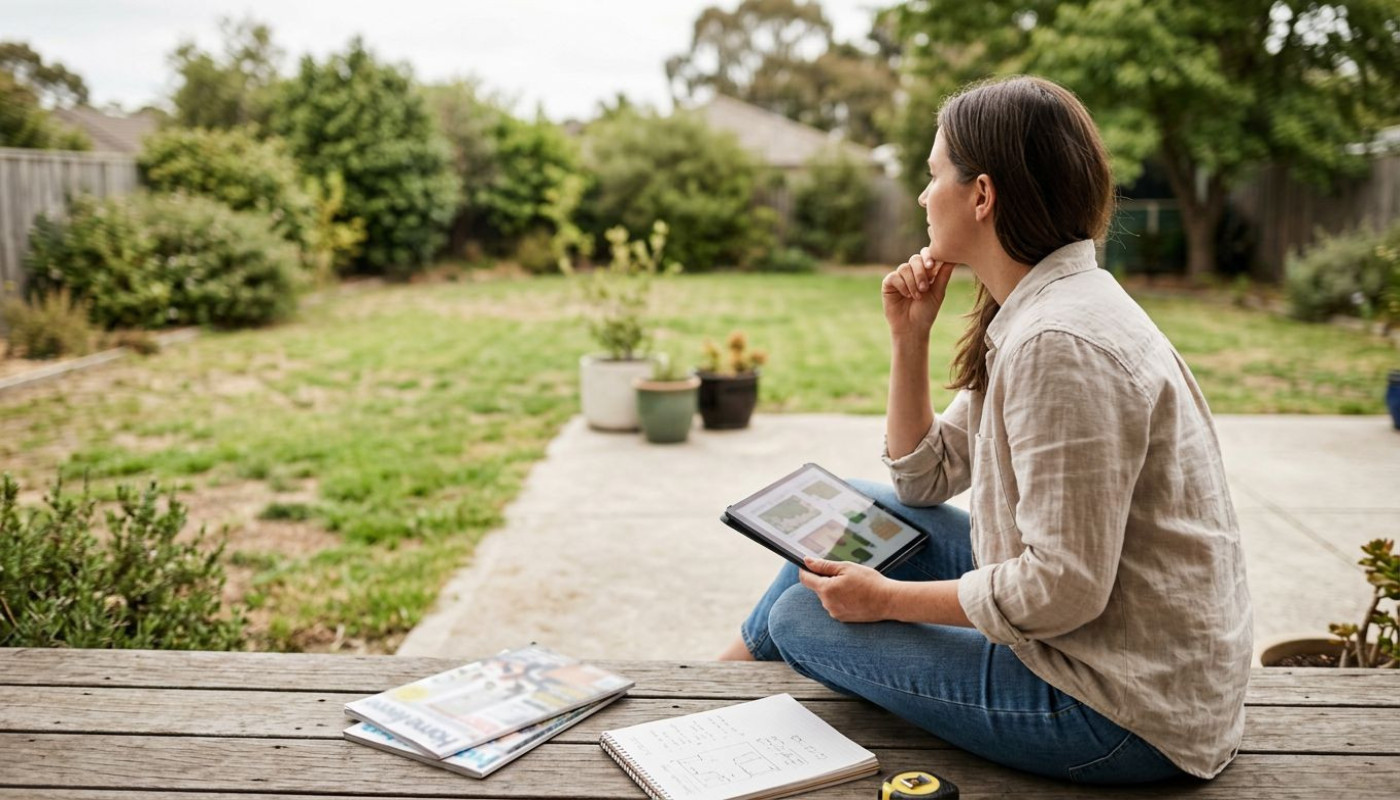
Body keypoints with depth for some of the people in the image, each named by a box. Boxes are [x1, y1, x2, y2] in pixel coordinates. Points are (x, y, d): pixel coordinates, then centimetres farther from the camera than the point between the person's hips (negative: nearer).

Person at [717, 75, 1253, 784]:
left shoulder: (1061, 343, -26)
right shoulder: (1037, 310, 6)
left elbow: (1064, 589, -27)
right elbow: (924, 479, 12)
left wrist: (888, 598, -15)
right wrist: (908, 337, 1)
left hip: (1129, 717, -9)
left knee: (802, 615, -6)